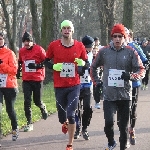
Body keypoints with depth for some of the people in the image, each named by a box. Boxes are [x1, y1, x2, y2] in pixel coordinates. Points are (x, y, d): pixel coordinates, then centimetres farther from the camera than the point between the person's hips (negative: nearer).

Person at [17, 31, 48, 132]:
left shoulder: (39, 49, -8)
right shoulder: (22, 51, 6)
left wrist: (37, 65, -19)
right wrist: (18, 71, 13)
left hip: (37, 79, -3)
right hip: (26, 79, 3)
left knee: (37, 101, 6)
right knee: (27, 102, -3)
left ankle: (43, 108, 42)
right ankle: (29, 123, 4)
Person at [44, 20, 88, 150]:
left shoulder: (79, 46, 0)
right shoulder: (54, 45, -2)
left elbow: (87, 64, 9)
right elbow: (46, 61, 9)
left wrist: (83, 63, -14)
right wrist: (54, 66, -11)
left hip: (74, 86, -1)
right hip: (59, 86, 1)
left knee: (71, 115, -10)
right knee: (62, 115, 9)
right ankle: (65, 123, 48)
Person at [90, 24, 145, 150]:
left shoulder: (130, 52, 0)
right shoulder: (104, 51, 3)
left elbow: (141, 70, 0)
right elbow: (93, 67, 18)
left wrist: (131, 76, -19)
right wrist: (96, 81, 10)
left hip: (125, 96, 0)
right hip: (109, 95, 0)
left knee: (124, 125, 7)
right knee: (109, 122, -14)